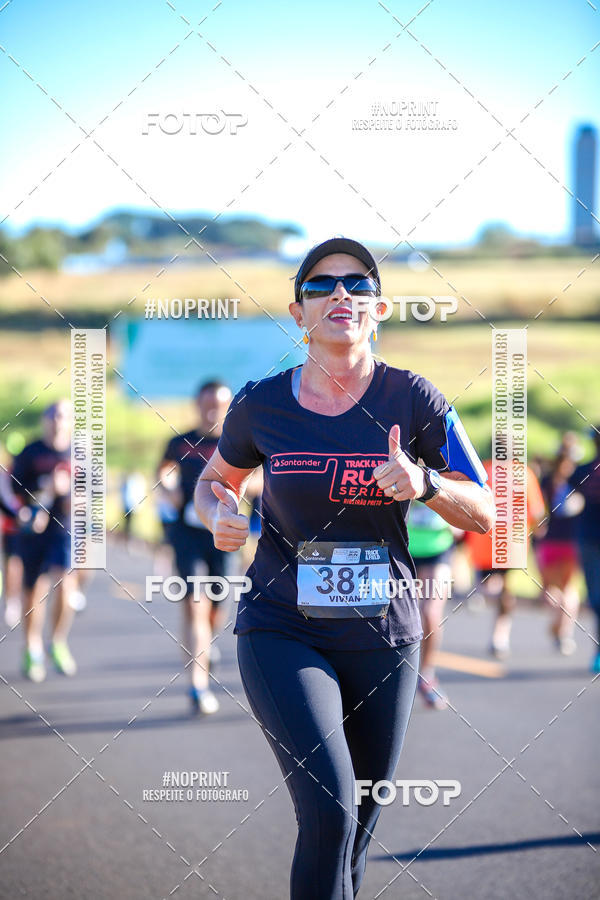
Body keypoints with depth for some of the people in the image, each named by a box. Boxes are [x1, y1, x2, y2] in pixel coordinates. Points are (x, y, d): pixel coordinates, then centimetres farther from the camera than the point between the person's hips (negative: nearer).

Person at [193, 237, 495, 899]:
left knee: (359, 820, 12)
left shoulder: (411, 399, -4)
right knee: (329, 811, -20)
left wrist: (425, 484, -20)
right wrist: (220, 516, -7)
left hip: (382, 638, 2)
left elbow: (484, 514, 0)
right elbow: (215, 481, 16)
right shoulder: (261, 404, -3)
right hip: (283, 632, -2)